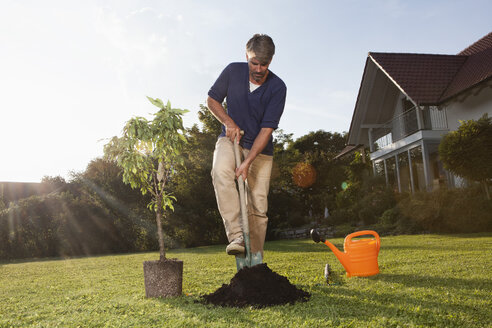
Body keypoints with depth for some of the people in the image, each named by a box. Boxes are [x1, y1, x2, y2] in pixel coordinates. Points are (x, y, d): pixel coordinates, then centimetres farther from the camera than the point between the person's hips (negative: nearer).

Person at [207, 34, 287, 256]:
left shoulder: (277, 87, -14)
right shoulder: (233, 71, -7)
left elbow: (266, 129, -18)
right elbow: (211, 99, 4)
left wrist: (247, 162, -27)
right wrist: (229, 122, -14)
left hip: (260, 149, -1)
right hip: (231, 139, 1)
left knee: (258, 207, -5)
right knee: (221, 171, -34)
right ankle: (236, 235, -34)